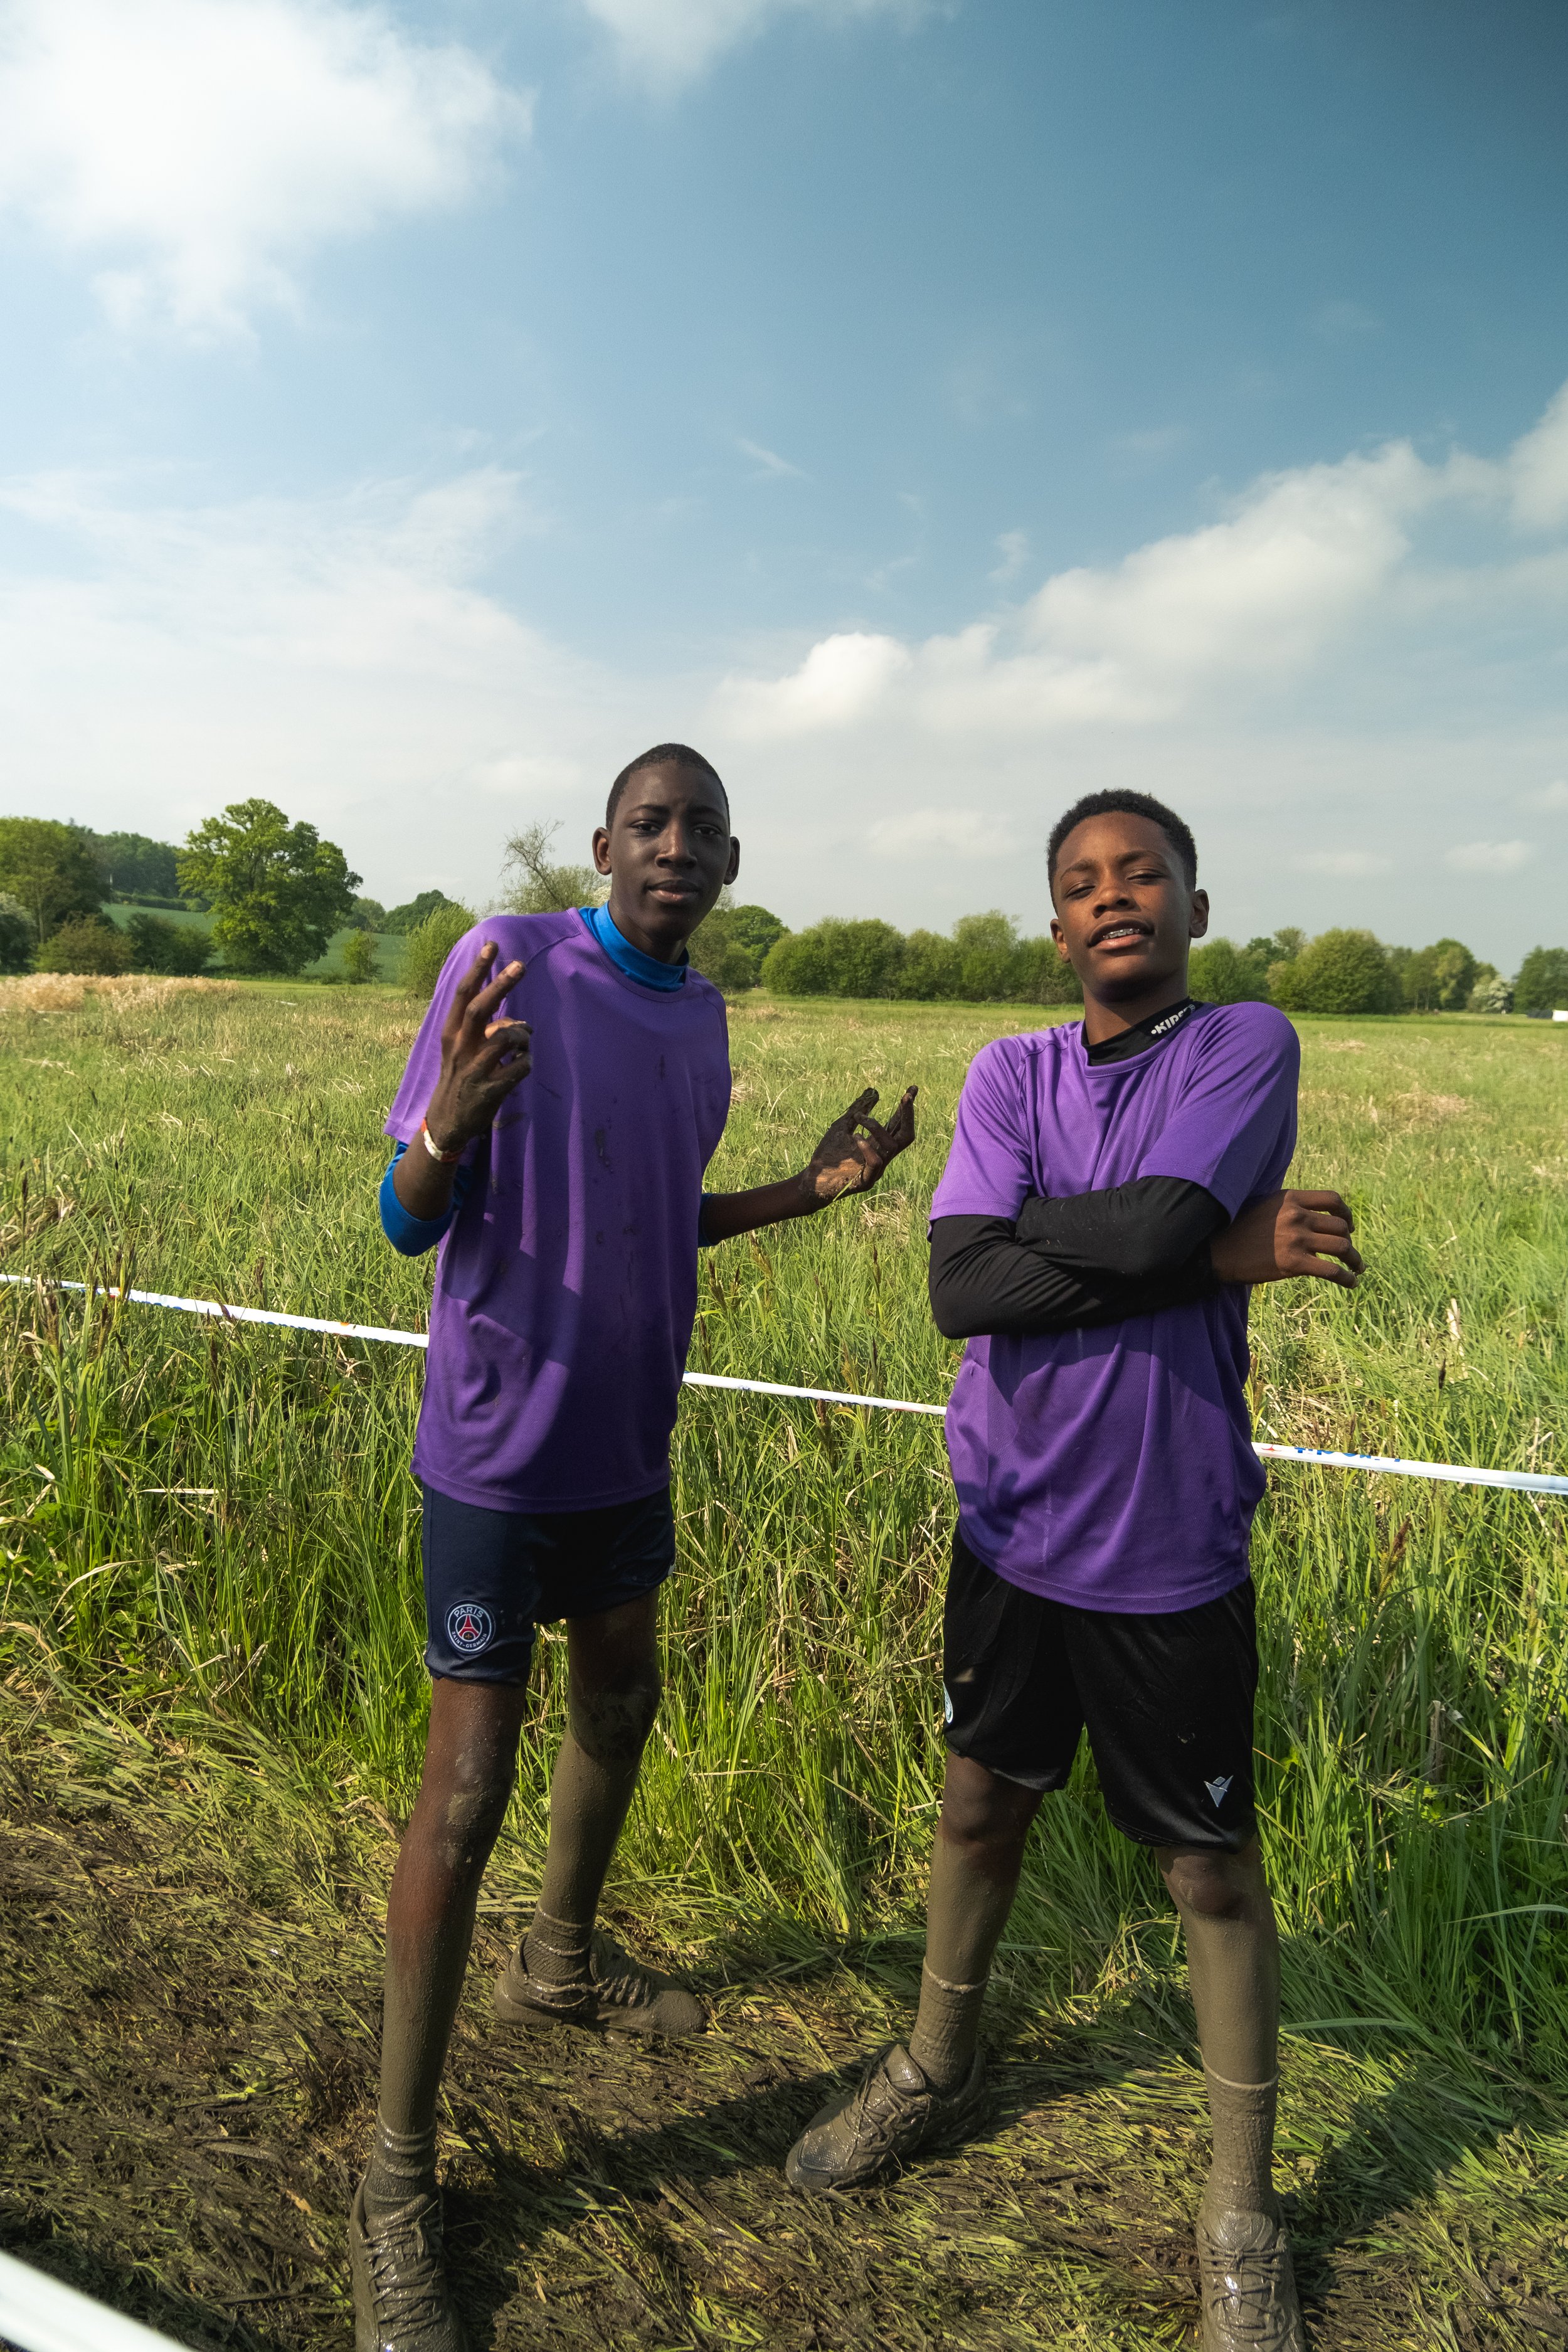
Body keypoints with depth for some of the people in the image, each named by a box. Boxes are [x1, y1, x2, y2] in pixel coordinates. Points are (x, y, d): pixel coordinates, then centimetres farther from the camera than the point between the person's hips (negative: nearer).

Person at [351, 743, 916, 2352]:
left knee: (621, 1702, 21)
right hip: (500, 1448, -7)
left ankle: (561, 1961, 47)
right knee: (465, 1792, -2)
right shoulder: (507, 963, -15)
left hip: (628, 1438, 7)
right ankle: (397, 2173, 16)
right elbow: (412, 1223, -14)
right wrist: (446, 1123, -35)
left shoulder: (699, 1011, 5)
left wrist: (811, 1189, 4)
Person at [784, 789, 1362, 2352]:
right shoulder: (1010, 1074, -1)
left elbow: (1161, 1220, -28)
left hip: (1168, 1547, -3)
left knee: (1211, 1872, 13)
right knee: (982, 1805, 21)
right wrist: (1216, 1255, -18)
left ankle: (1242, 2209, 35)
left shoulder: (1250, 1047, -9)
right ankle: (937, 2069, 47)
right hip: (1012, 1520, 3)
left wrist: (1025, 1232, -10)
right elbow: (961, 1290, -16)